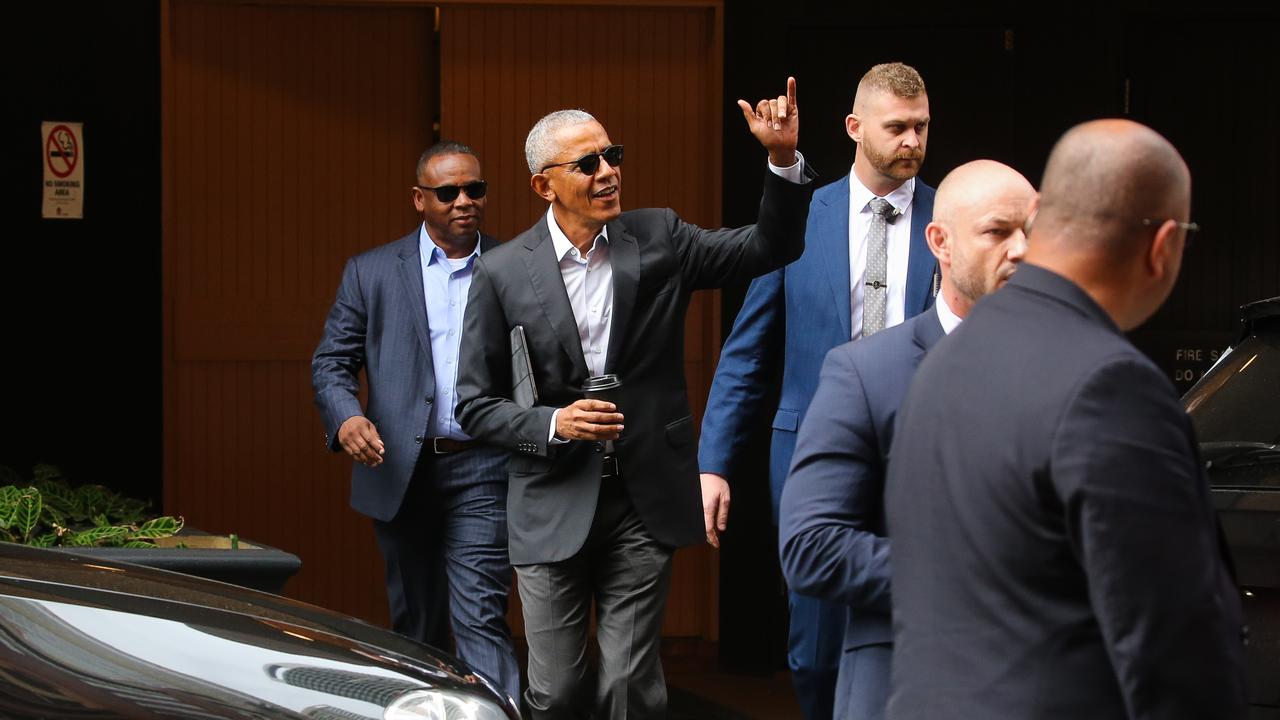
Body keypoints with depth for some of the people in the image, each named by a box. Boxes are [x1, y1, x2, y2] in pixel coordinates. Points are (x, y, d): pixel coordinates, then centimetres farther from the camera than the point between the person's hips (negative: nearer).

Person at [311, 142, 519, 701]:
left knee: (481, 618, -11)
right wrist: (345, 417, -16)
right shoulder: (371, 272, 7)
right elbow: (332, 361, 5)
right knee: (417, 627, 13)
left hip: (482, 470, -2)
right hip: (401, 470, 2)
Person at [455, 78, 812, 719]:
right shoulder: (503, 272, -3)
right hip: (553, 507, -1)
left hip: (643, 503, 1)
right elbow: (475, 404, 1)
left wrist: (783, 159, -14)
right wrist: (553, 424, -16)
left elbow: (770, 248, 1)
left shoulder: (657, 240, 2)